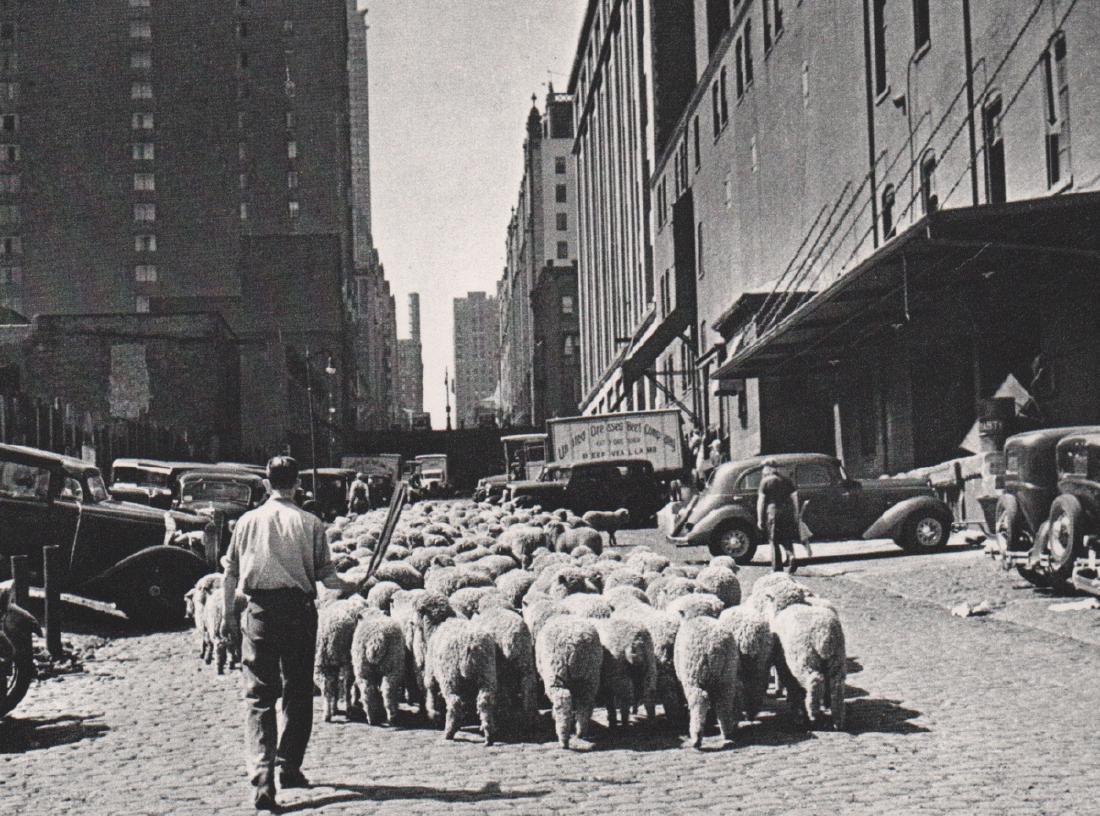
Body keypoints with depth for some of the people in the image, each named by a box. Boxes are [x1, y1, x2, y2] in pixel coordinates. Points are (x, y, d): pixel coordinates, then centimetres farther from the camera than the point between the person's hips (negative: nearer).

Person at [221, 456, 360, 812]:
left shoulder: (247, 521, 1)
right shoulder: (310, 523, -4)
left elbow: (230, 572, 6)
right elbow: (325, 573, -2)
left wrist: (228, 615, 17)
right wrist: (348, 586, 19)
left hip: (259, 611, 1)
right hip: (298, 609, -1)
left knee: (259, 696, 0)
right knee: (298, 692, 15)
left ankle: (262, 778, -13)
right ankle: (289, 767, 22)